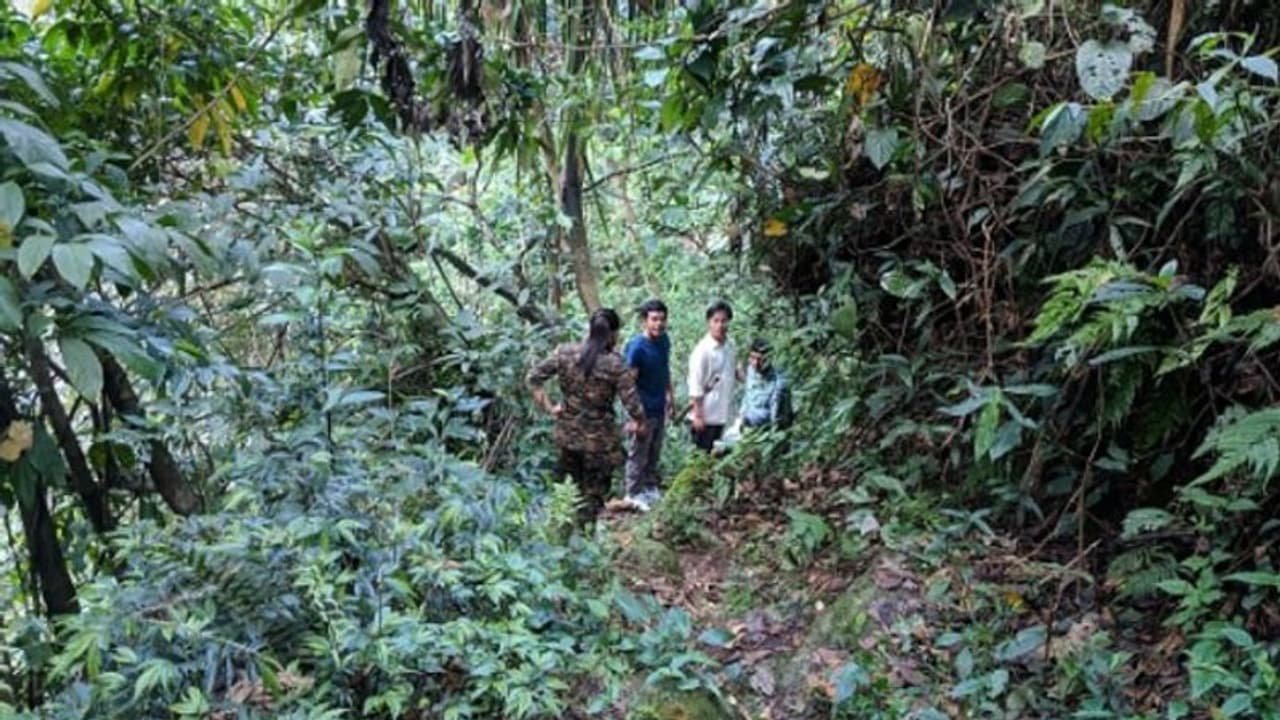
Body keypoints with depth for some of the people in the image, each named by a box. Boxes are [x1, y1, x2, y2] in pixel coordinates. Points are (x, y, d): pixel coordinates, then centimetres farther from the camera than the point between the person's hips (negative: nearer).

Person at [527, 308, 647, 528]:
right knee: (593, 497, 11)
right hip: (599, 441, -4)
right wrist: (638, 424, 3)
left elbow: (533, 378, -5)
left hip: (567, 435, 4)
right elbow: (633, 406, -17)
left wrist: (549, 407, 2)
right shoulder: (615, 365, -17)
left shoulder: (564, 352, -7)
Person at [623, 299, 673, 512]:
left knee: (654, 453, 20)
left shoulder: (664, 340, -1)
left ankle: (650, 486, 36)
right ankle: (634, 494, 21)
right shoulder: (636, 347, -23)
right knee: (638, 454, 7)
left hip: (660, 407, 7)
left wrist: (669, 394, 17)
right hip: (643, 410, -7)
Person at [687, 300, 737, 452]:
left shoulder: (729, 345, 2)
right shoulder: (703, 350, -18)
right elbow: (695, 386, -17)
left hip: (722, 414, 7)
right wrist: (698, 415, -17)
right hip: (706, 415, -7)